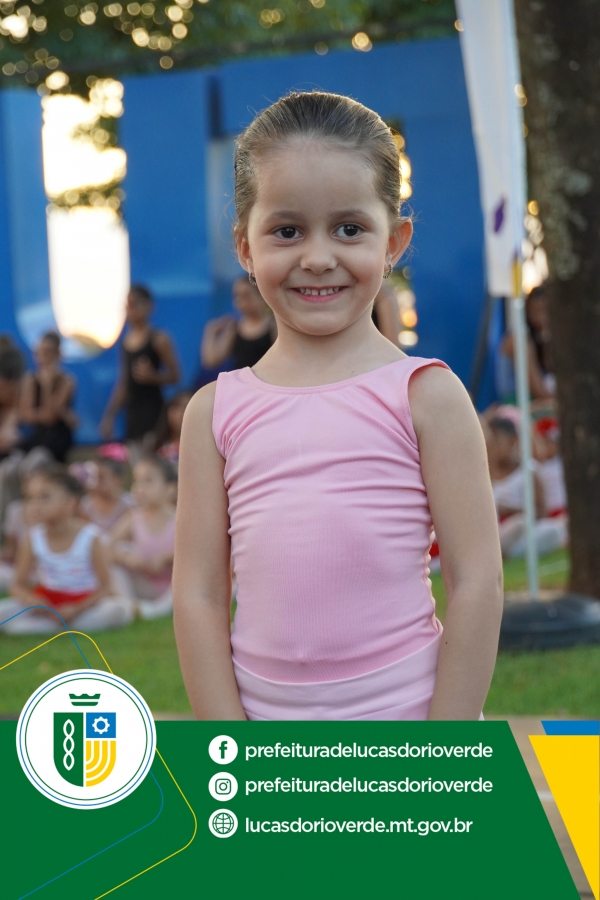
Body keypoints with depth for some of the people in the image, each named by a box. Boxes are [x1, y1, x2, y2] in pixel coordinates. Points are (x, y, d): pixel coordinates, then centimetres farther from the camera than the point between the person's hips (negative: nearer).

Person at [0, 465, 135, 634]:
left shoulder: (90, 537, -14)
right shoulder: (33, 539, -7)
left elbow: (105, 587, -11)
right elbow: (19, 585, 0)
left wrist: (77, 609, -26)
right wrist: (31, 600, -23)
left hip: (84, 603, 0)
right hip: (46, 603, 0)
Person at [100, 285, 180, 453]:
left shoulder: (158, 339, -4)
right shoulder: (127, 340, 15)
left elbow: (174, 375, -6)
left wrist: (153, 376, -26)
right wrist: (109, 416, 17)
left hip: (151, 407, -6)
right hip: (132, 410, 6)